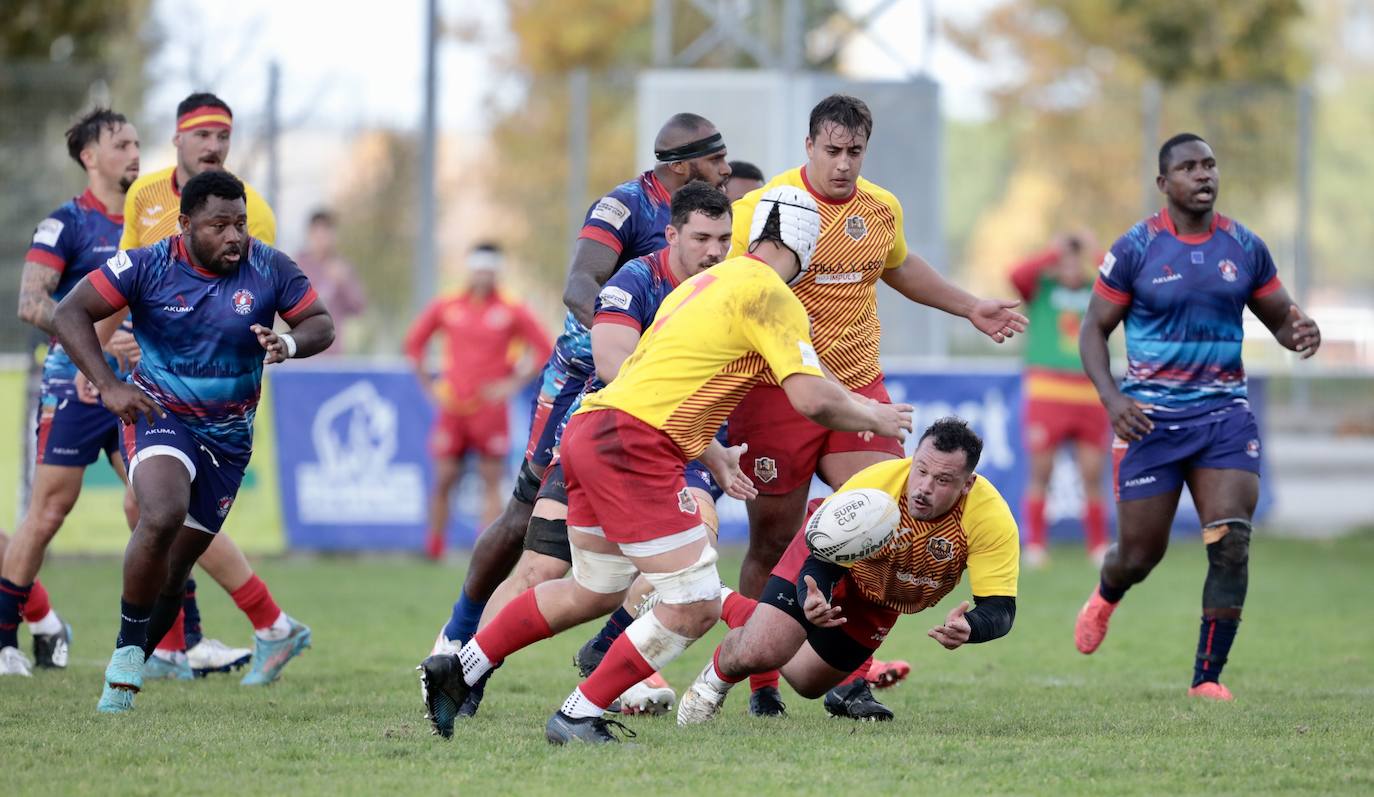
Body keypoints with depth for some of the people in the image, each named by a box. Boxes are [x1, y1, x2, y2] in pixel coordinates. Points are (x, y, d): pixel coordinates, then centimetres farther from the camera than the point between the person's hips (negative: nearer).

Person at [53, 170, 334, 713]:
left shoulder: (269, 269, -9)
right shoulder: (148, 266, -15)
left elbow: (320, 322, 0)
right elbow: (69, 312, -13)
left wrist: (289, 343, -24)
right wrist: (108, 386, -23)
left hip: (229, 431, 3)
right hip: (160, 415, -3)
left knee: (176, 565, 7)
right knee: (163, 516, -31)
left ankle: (127, 670, 26)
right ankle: (127, 654, -16)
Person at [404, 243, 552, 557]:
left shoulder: (512, 311, 0)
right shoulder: (445, 307, 5)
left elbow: (544, 350, 4)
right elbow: (414, 343, 18)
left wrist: (513, 384, -4)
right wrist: (428, 384, 9)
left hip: (490, 409, -2)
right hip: (452, 406, 2)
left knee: (491, 481, -4)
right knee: (444, 478, -1)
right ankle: (434, 546, 10)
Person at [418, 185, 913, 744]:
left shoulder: (706, 283, 22)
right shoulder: (770, 296, -6)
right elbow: (812, 398, -13)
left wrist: (713, 454, 34)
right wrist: (874, 418, 4)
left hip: (590, 430, 9)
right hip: (635, 444, -9)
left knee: (593, 593, 26)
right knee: (693, 608, -7)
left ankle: (455, 670, 29)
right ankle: (578, 717, -4)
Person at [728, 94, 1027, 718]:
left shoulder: (882, 210, 8)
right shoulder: (761, 209, -9)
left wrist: (970, 308, 33)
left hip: (859, 387, 4)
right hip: (776, 393, -4)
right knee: (772, 543, 2)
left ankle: (851, 674, -6)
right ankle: (760, 682, 17)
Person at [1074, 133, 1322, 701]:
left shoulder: (1244, 248, 5)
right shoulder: (1135, 249, -4)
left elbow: (1280, 318, 15)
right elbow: (1094, 329, 1)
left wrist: (1301, 334, -11)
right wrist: (1111, 397, -16)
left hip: (1224, 414, 2)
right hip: (1150, 417, -2)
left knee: (1232, 542, -15)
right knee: (1141, 552, 4)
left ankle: (1207, 677, -6)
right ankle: (1105, 598, 43)